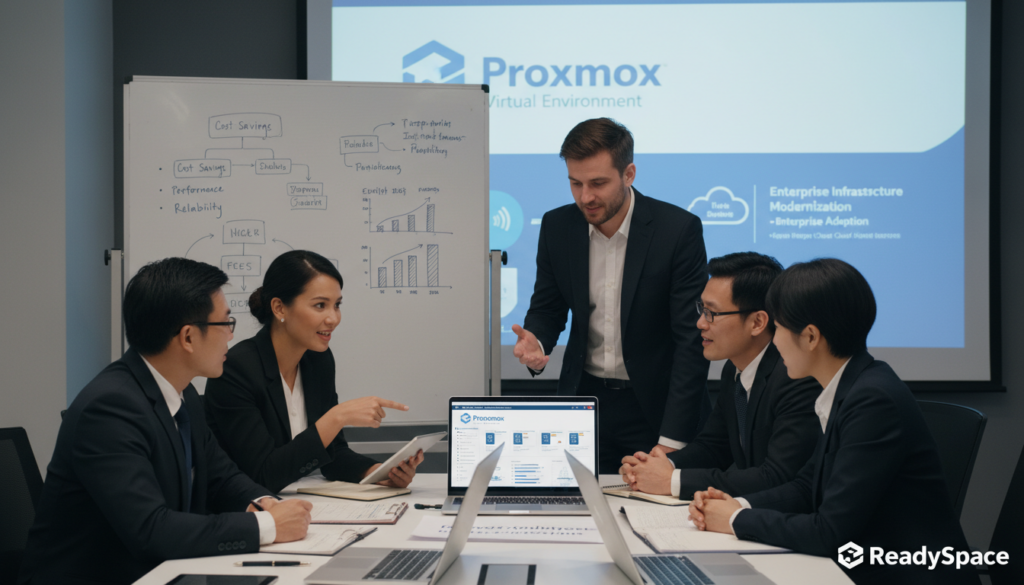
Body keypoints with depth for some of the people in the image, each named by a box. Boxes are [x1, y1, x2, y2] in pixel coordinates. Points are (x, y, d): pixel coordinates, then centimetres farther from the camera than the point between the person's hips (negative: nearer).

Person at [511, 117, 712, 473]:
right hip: (585, 398, 3)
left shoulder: (679, 229, -15)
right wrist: (535, 342, -16)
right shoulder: (557, 226, -2)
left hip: (656, 406, -3)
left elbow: (691, 337, -15)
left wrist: (671, 441, -19)